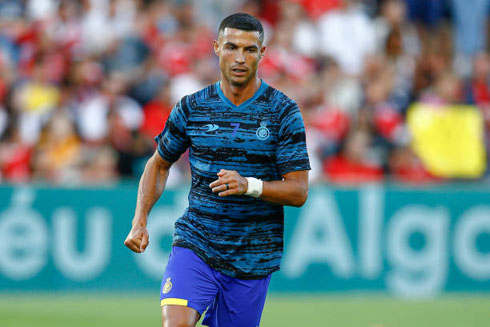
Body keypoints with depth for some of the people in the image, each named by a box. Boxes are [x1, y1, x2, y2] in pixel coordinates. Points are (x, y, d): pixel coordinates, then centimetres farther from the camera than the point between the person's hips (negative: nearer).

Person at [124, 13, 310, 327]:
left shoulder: (283, 112, -4)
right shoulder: (192, 107, 2)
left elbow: (299, 191, -7)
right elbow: (159, 163, 18)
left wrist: (250, 185, -26)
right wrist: (140, 221, 4)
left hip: (252, 261, 0)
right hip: (194, 245, 0)